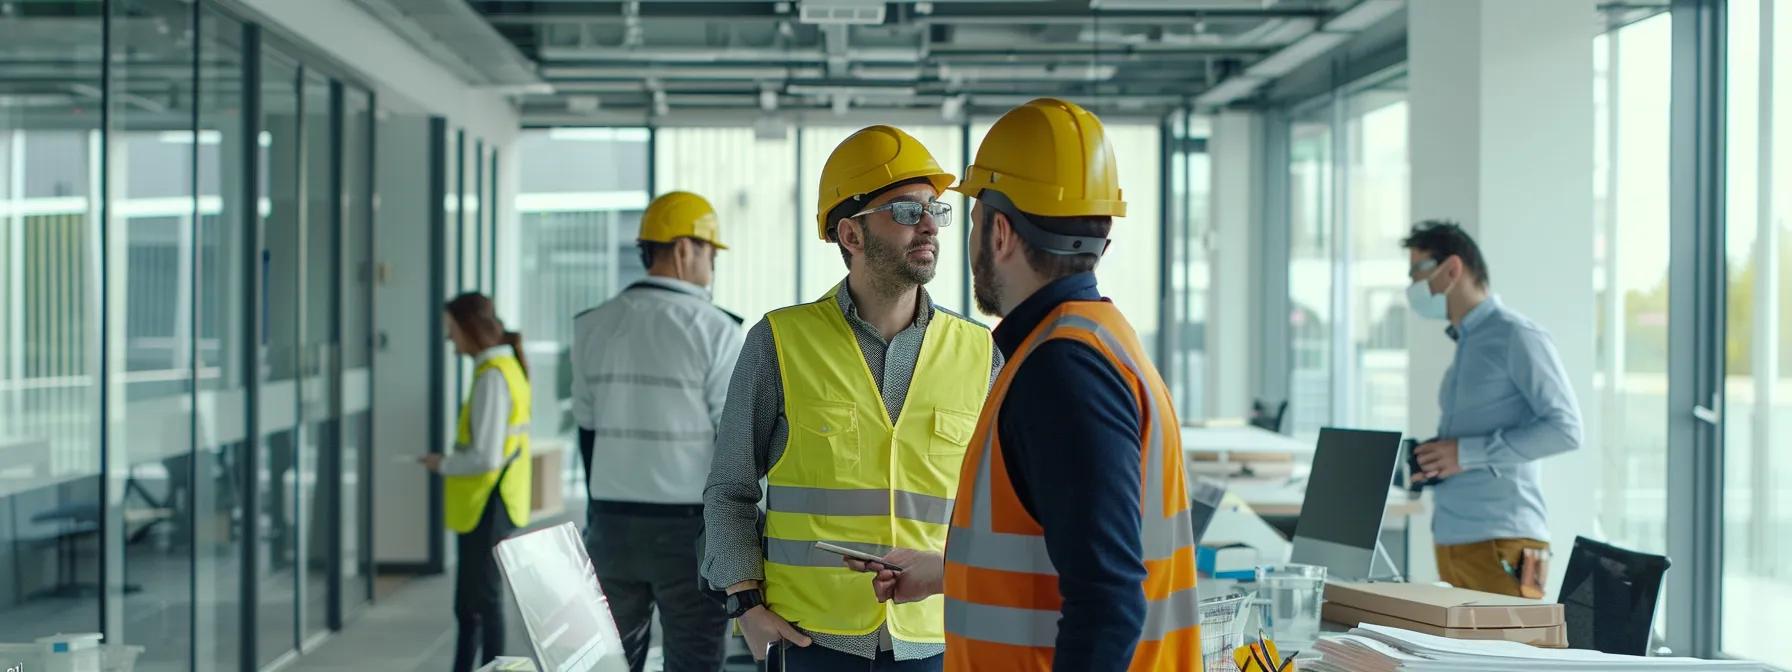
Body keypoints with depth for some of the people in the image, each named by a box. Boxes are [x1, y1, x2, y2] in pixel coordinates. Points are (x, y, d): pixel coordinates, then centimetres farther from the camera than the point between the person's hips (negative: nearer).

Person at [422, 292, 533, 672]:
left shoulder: (492, 377, -18)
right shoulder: (506, 368, 11)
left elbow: (486, 456, -23)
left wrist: (443, 464, -8)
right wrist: (451, 461, 11)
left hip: (486, 510, -9)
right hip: (489, 507, 9)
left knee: (485, 601, -1)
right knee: (469, 603, 15)